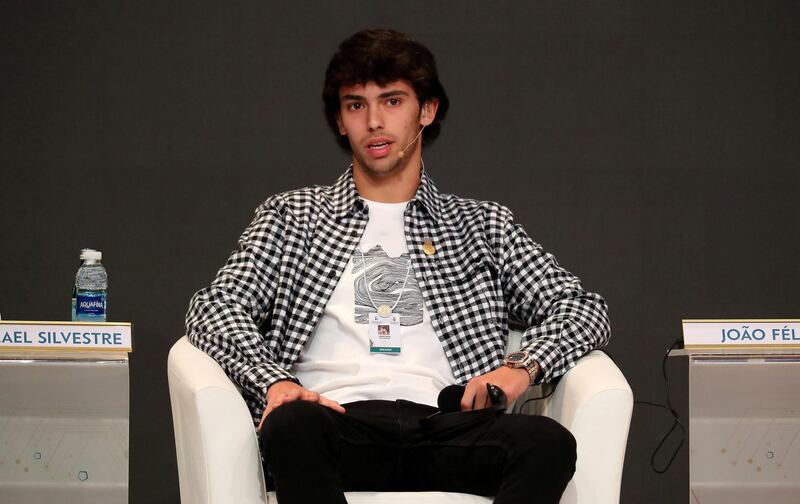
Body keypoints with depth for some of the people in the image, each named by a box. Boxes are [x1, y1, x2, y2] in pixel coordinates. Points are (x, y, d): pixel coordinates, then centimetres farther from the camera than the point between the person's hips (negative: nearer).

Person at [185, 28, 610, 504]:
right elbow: (216, 306, 12)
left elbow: (582, 308, 19)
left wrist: (522, 366, -4)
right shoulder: (292, 216, 25)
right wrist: (275, 380, -11)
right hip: (341, 422, -1)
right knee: (291, 426, -39)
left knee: (549, 442, -33)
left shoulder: (482, 224, 27)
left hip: (445, 428, 1)